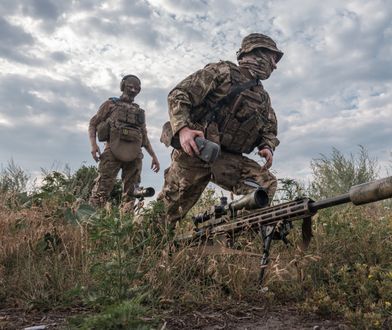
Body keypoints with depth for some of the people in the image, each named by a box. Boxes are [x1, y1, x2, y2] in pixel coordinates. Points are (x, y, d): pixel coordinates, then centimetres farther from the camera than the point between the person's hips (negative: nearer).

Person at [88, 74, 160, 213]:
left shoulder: (139, 111, 27)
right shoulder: (110, 104, 16)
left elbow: (144, 137, 27)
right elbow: (93, 124, 11)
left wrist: (154, 156, 16)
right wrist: (93, 144, -7)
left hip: (134, 154, 4)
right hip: (113, 150, -4)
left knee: (130, 192, -2)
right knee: (102, 188, -14)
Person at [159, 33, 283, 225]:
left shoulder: (263, 97, 18)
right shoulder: (223, 71, -1)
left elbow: (270, 130, 24)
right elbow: (179, 95, -7)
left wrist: (268, 147, -1)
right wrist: (183, 128, -25)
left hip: (229, 159, 5)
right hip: (194, 149, -5)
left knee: (267, 183, -13)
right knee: (170, 205, 2)